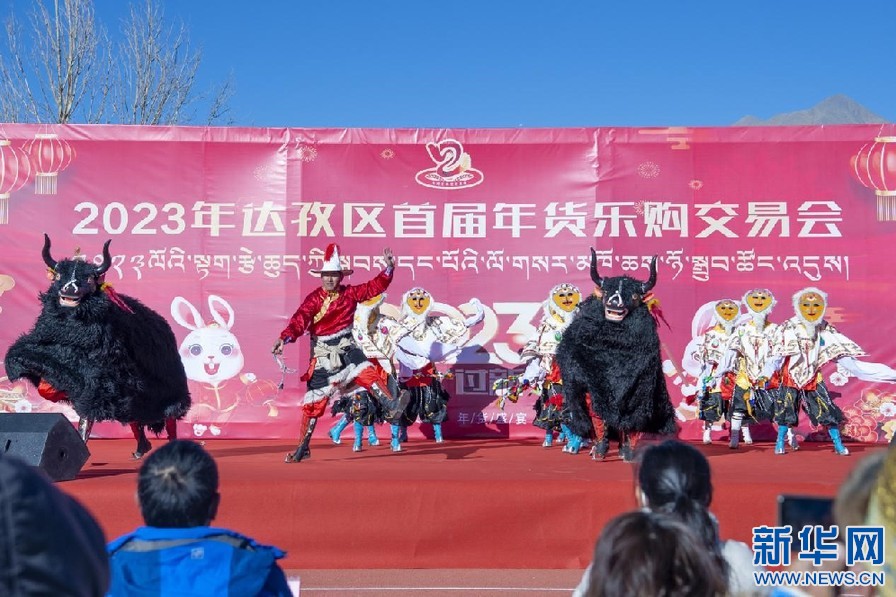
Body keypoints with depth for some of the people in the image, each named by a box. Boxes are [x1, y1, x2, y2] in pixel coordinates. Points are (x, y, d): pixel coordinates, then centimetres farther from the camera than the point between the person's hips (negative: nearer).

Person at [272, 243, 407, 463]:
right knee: (314, 401, 2)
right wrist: (285, 337, -37)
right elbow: (300, 319, -20)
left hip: (347, 348, 2)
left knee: (366, 371, -30)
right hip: (322, 354, -2)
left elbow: (375, 287, -1)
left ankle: (391, 404, -41)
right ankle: (303, 448, 11)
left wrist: (389, 268, -16)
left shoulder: (350, 293, 2)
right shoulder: (313, 298, -7)